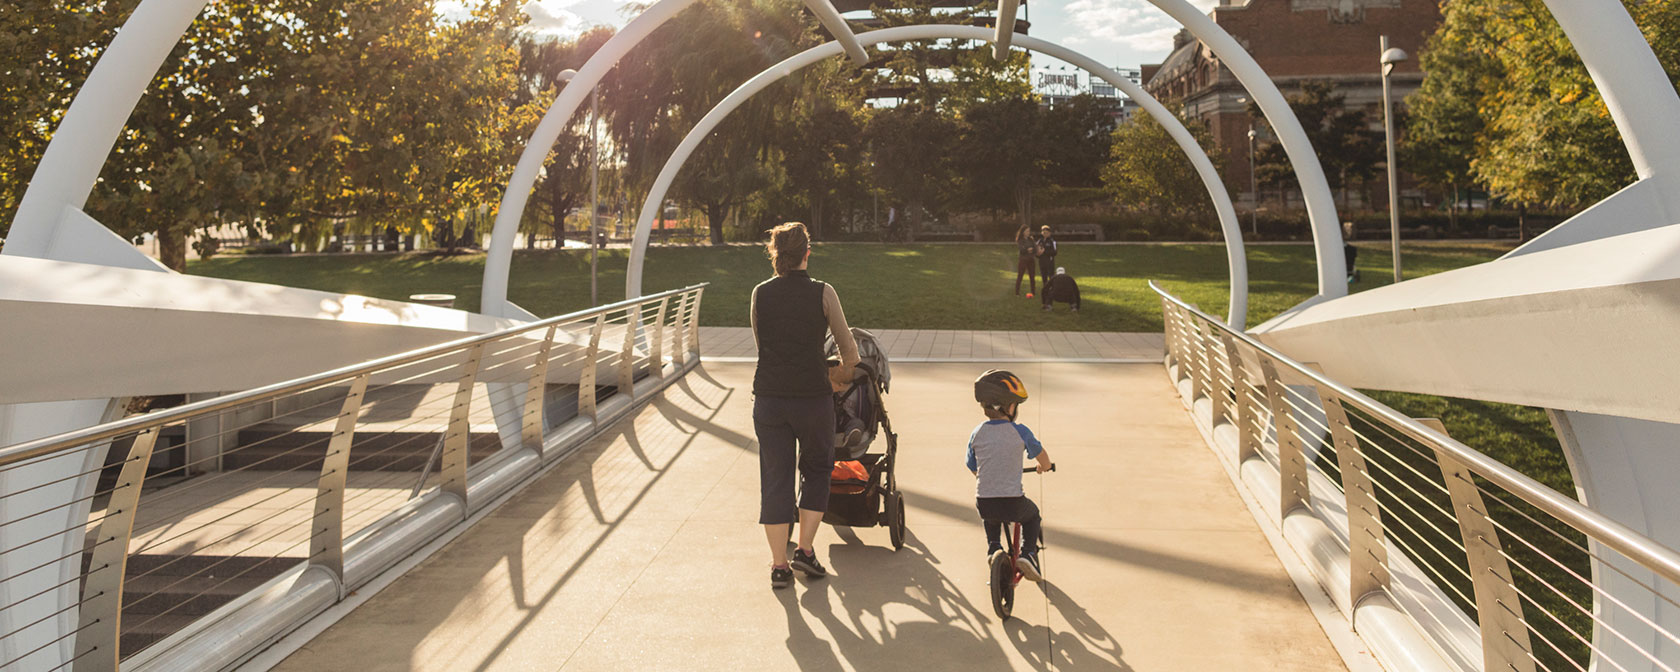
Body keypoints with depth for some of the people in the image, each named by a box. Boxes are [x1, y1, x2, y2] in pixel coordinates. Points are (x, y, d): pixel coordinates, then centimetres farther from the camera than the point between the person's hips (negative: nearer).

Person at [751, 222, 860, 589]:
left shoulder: (760, 294, 2)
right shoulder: (823, 293, -5)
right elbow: (850, 352, 0)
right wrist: (840, 374, 21)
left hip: (769, 397, 2)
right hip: (813, 397, -2)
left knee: (774, 477, 9)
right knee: (815, 470, 18)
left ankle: (779, 565, 13)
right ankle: (805, 550, 14)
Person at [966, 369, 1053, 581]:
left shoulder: (977, 434, 0)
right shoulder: (1020, 432, -8)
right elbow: (1042, 455, 9)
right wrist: (1044, 467, 32)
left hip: (984, 504, 3)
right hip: (1013, 503, -3)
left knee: (991, 518, 38)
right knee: (1032, 514, 30)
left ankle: (993, 548, 20)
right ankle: (1028, 553, 13)